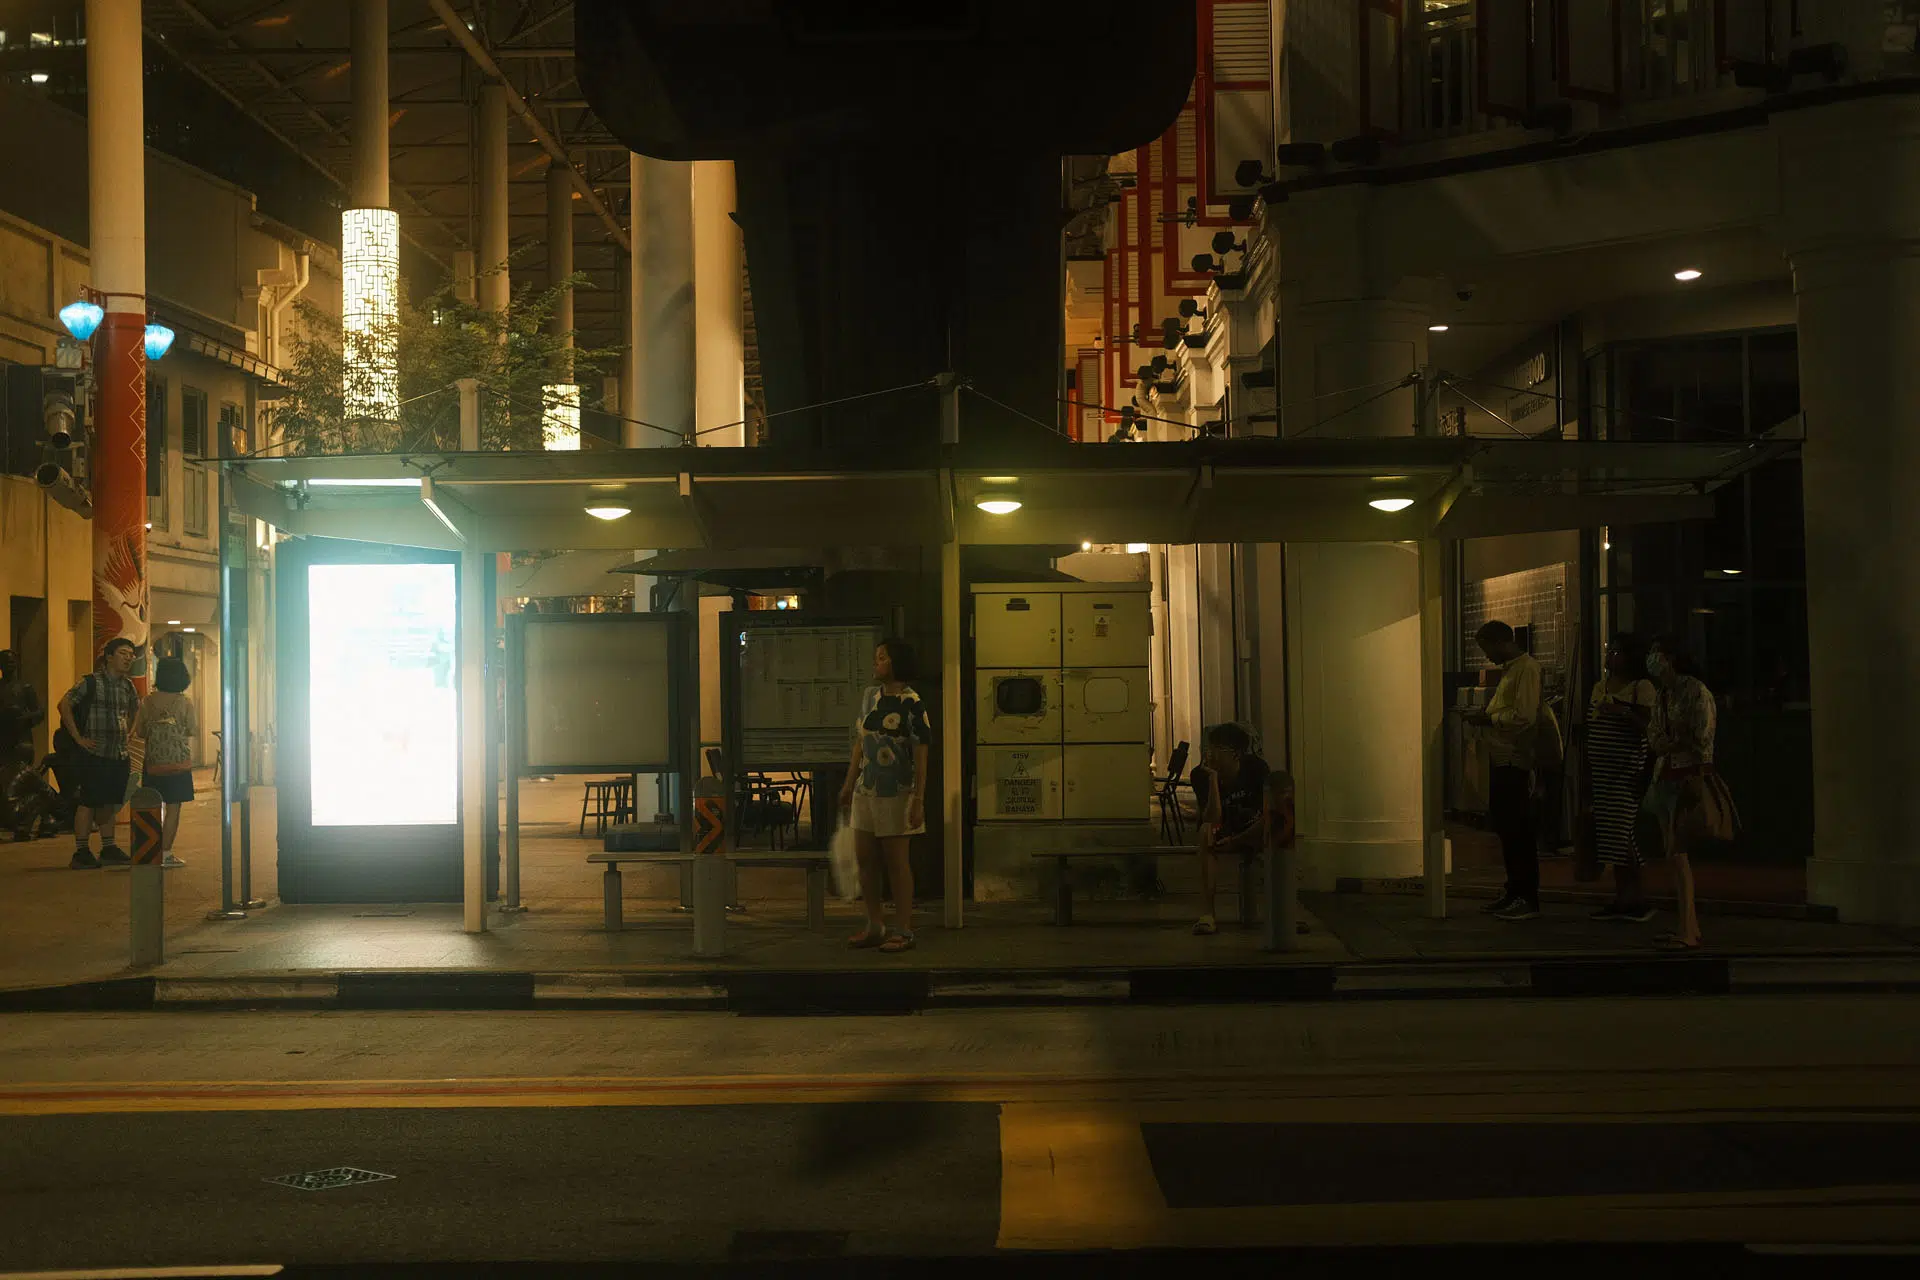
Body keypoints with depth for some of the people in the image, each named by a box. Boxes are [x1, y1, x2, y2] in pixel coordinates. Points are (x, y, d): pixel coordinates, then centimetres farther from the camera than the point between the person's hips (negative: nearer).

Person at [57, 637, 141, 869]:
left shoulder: (128, 686, 11)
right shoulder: (91, 682, -8)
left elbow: (135, 709, 31)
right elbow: (64, 705, -11)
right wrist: (78, 738, -13)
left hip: (119, 754, 7)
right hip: (95, 753, -7)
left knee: (110, 802, 12)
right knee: (88, 802, -5)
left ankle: (108, 848, 20)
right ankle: (81, 852, -1)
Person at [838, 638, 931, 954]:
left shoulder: (911, 704, -12)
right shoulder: (870, 696, 9)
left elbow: (921, 756, -13)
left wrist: (919, 800, -16)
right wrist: (849, 784, 16)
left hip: (897, 794, -7)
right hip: (866, 791, 7)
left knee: (897, 862, -1)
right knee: (865, 860, 10)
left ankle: (903, 931, 7)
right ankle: (875, 926, 21)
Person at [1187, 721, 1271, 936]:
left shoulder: (1256, 767, -17)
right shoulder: (1202, 776, -15)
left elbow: (1269, 815, -16)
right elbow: (1212, 819, -25)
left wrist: (1236, 841, -20)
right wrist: (1213, 778, -33)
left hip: (1256, 833, -1)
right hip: (1228, 834, 1)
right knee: (1206, 832, -33)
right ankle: (1206, 913, -40)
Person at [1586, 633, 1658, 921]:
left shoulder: (1641, 687, -5)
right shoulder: (1600, 686, 17)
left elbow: (1647, 727, -10)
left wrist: (1623, 713, -27)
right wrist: (1588, 769, 18)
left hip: (1627, 770, -7)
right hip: (1601, 772, 7)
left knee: (1619, 833, -12)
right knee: (1608, 835, 6)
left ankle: (1638, 898, -4)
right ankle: (1622, 898, 11)